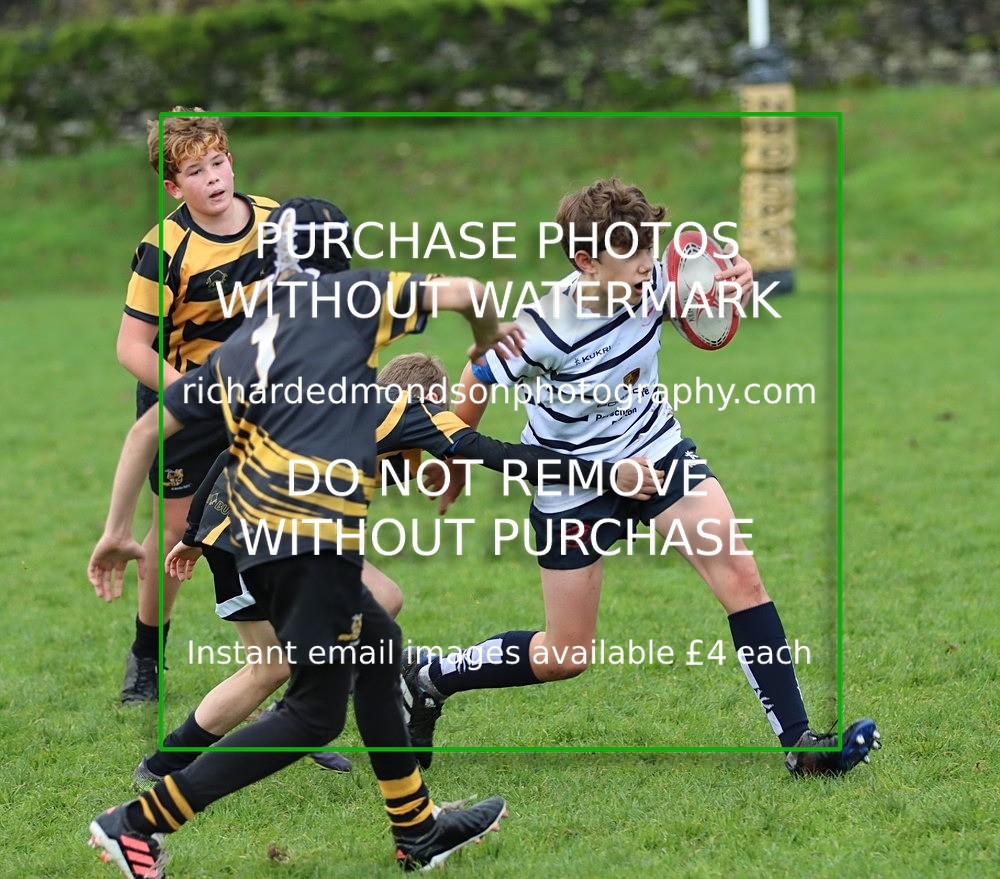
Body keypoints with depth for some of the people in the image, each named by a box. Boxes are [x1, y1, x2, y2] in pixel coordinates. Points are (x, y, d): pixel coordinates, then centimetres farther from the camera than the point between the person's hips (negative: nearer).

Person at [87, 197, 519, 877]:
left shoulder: (240, 345, 20)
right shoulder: (348, 297, 4)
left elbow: (148, 429, 18)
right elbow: (463, 292, 0)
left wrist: (119, 530, 22)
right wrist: (490, 335, 22)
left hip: (259, 533, 8)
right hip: (314, 531, -8)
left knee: (378, 645, 24)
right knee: (314, 715, -1)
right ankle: (140, 823, -6)